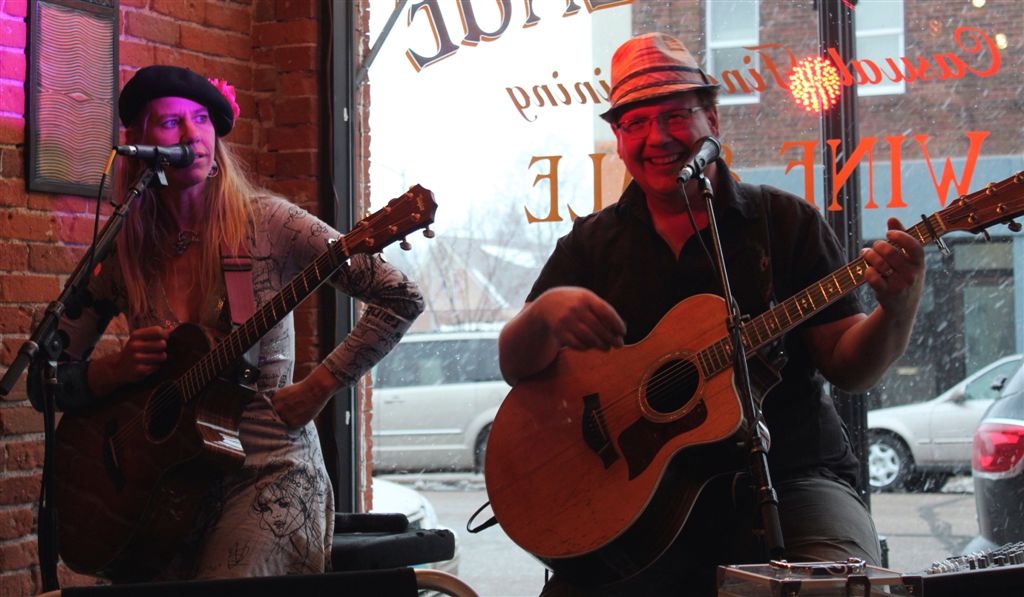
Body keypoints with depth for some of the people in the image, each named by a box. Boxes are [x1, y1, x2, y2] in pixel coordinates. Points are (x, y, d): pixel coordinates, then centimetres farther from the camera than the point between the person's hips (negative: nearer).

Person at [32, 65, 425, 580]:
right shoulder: (121, 252, 3)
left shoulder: (264, 223, -5)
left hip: (267, 473, -3)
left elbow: (400, 299, -8)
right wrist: (119, 368, -10)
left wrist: (316, 389, -11)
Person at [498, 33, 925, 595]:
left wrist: (897, 312, -19)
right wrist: (545, 314, -18)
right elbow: (515, 367, 4)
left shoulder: (787, 222, 7)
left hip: (788, 480, -1)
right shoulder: (592, 242, 12)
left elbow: (846, 367, 2)